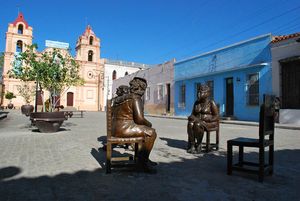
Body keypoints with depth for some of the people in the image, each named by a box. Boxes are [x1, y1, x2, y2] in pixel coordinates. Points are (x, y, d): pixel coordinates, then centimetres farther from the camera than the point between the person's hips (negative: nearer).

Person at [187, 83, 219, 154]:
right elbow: (193, 114, 11)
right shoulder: (196, 102, 8)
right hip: (198, 121, 5)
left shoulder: (212, 103, -9)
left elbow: (216, 117, -12)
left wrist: (204, 120, -22)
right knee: (190, 124, -28)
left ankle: (198, 145, -19)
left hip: (210, 123, -5)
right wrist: (192, 117, -14)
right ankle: (191, 145, -26)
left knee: (197, 125, -35)